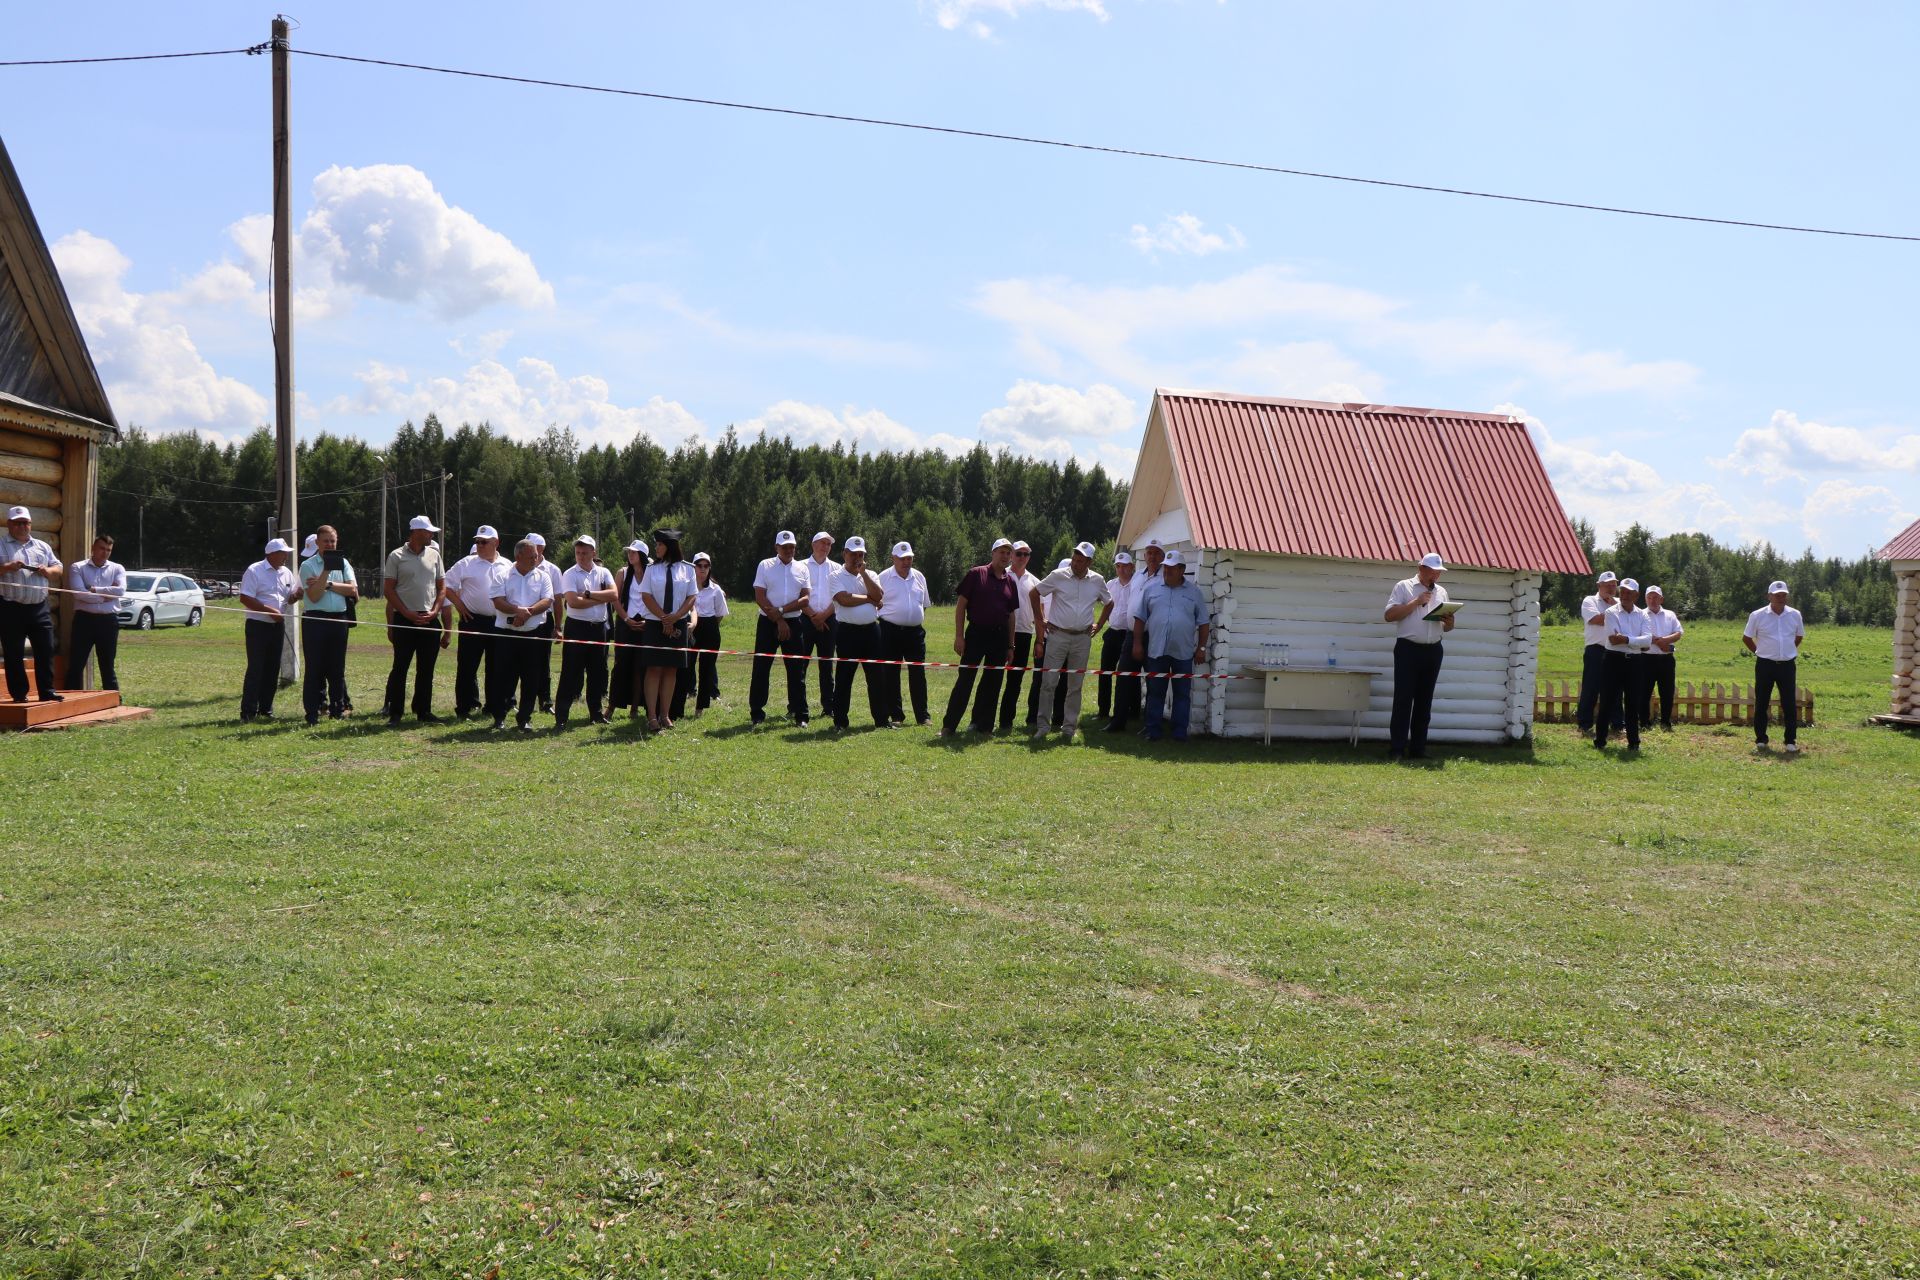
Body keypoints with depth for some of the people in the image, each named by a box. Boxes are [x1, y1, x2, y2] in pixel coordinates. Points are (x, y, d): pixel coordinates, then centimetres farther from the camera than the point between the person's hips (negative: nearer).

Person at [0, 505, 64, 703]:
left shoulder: (42, 546, 17)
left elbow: (58, 570, 17)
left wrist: (47, 571, -4)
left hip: (39, 607, 4)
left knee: (45, 650, 2)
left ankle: (47, 692, 8)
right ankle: (19, 694, 8)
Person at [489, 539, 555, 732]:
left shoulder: (543, 577, 8)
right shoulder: (504, 575, 3)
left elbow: (547, 601, -3)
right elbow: (498, 602, -9)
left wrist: (528, 612, -18)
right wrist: (518, 611, -24)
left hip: (534, 634, 2)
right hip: (507, 634, -1)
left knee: (531, 679, 3)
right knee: (503, 676, 2)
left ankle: (525, 718, 12)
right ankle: (499, 717, 15)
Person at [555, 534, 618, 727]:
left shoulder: (603, 572, 7)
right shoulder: (570, 574, -4)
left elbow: (614, 595, -9)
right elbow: (573, 601, -19)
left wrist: (588, 594, -15)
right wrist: (601, 599, -11)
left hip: (599, 627, 4)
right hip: (577, 627, -4)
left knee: (598, 672, 12)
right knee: (571, 673, -4)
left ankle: (596, 713, 24)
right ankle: (561, 716, -2)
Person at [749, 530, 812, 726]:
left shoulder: (801, 569, 8)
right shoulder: (765, 566, 2)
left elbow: (805, 599, -1)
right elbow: (760, 598, -6)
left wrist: (781, 610, -14)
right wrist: (779, 621, -11)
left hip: (794, 623, 2)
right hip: (768, 622, -2)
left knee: (797, 670, 1)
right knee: (761, 668, 1)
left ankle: (800, 715, 5)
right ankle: (757, 713, 9)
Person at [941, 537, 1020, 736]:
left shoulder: (1010, 582, 10)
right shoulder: (976, 574, -3)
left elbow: (1011, 615, 14)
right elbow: (961, 604, -4)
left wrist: (1010, 645, 12)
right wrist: (959, 635, -10)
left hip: (1000, 636, 5)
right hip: (976, 632, -5)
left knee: (992, 683, 7)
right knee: (965, 680, -5)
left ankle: (983, 725, 17)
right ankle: (948, 726, 1)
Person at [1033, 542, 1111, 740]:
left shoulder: (1097, 581, 4)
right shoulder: (1058, 576, -5)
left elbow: (1109, 603, 21)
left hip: (1082, 638, 2)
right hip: (1058, 635, -2)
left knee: (1075, 685, 8)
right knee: (1049, 682, -4)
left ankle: (1069, 727, 16)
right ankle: (1043, 726, 4)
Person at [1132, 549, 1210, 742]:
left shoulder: (1194, 592, 5)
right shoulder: (1151, 588, 5)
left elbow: (1203, 623, 6)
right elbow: (1140, 618, 6)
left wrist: (1201, 648, 1)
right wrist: (1137, 643, 1)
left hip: (1184, 652, 0)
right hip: (1156, 650, 0)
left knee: (1182, 693, 4)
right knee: (1155, 692, 5)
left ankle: (1180, 733, 10)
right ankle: (1152, 731, 12)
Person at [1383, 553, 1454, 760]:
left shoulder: (1441, 592, 16)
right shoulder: (1404, 587, 2)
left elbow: (1447, 627, 20)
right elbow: (1389, 615, -9)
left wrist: (1449, 622, -4)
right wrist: (1416, 602, -13)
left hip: (1433, 650, 5)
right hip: (1408, 648, -5)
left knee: (1424, 702, 7)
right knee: (1403, 700, -7)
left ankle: (1418, 749, 12)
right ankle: (1396, 750, -6)